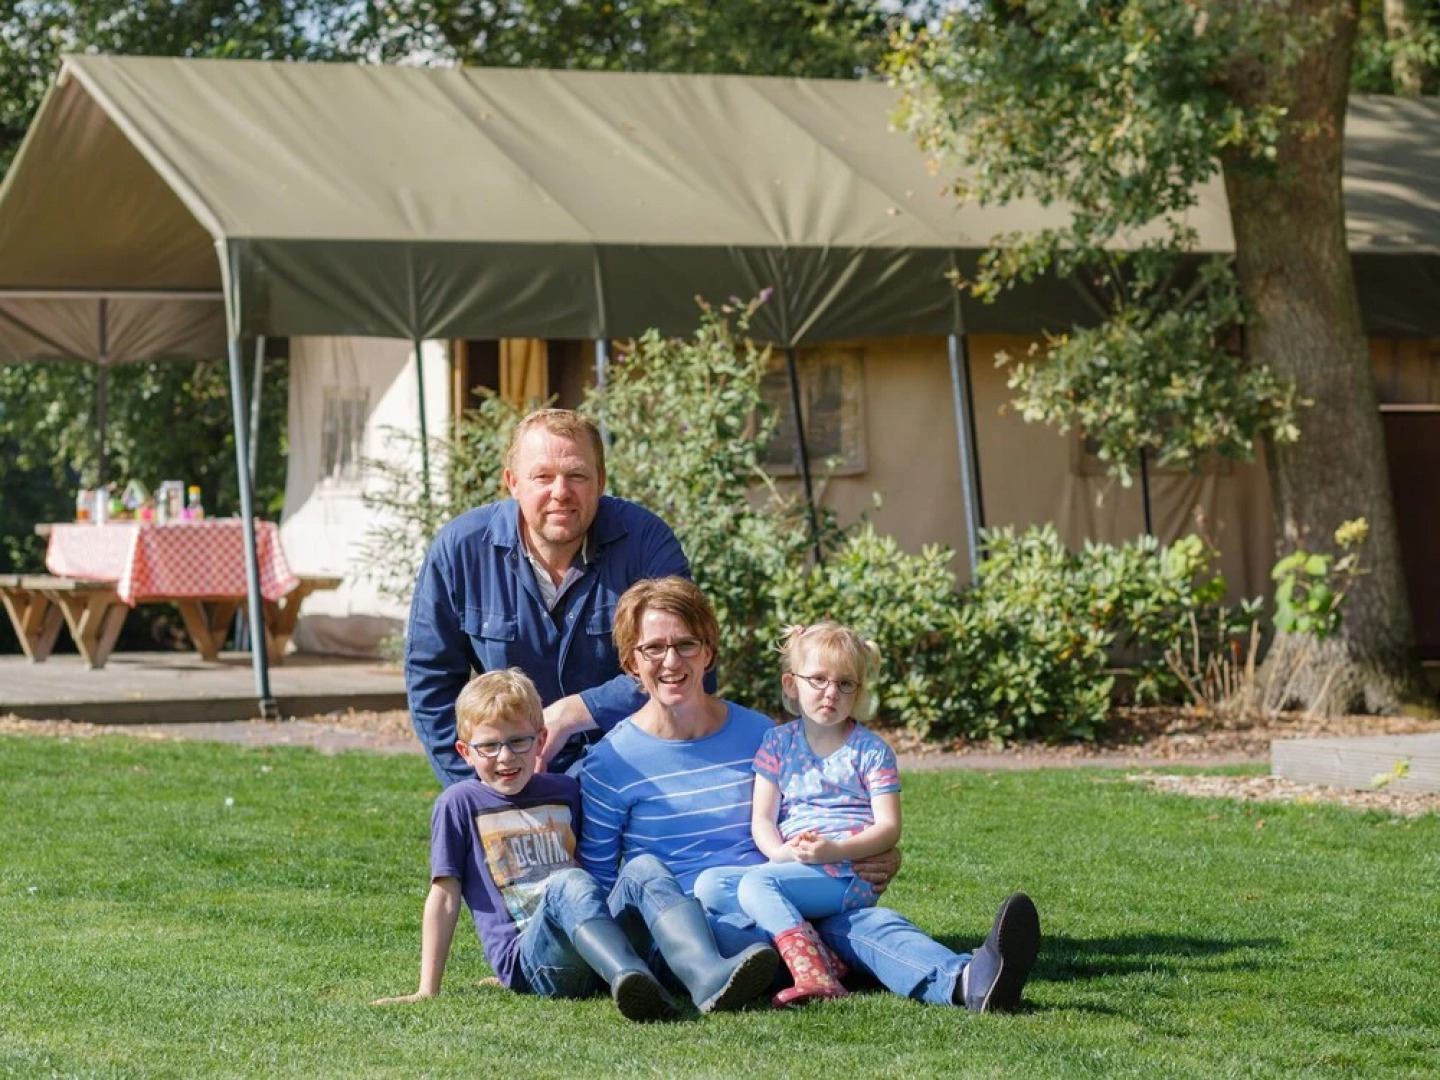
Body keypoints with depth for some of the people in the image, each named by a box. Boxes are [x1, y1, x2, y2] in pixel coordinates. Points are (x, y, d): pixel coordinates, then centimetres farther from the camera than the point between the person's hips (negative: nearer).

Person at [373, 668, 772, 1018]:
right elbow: (445, 896, 7)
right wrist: (428, 991, 5)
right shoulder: (460, 804, 10)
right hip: (526, 958, -4)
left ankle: (709, 978, -53)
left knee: (644, 871, -25)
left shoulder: (565, 791, 21)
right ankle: (636, 983, -63)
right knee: (568, 883, -34)